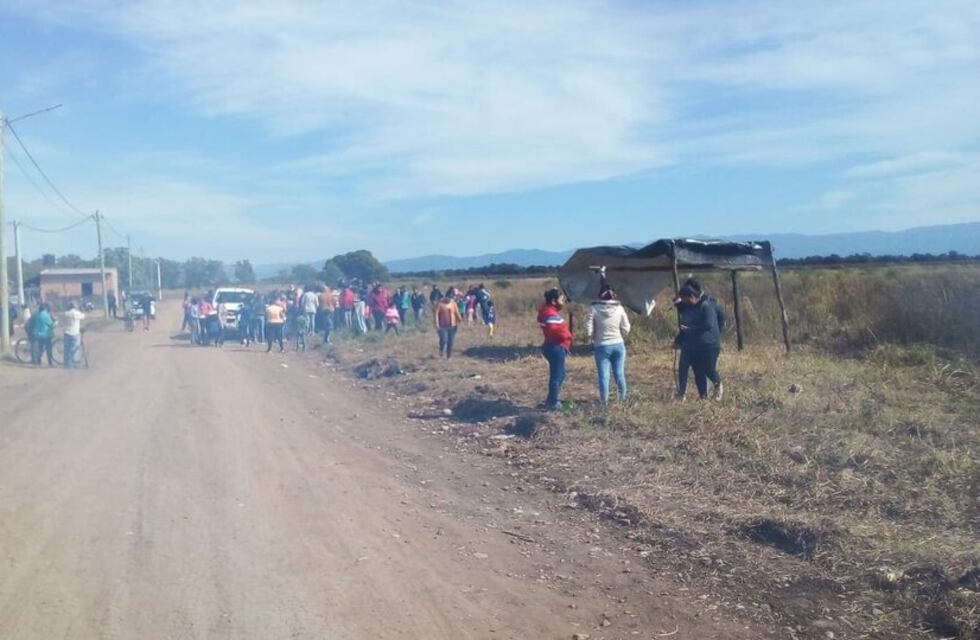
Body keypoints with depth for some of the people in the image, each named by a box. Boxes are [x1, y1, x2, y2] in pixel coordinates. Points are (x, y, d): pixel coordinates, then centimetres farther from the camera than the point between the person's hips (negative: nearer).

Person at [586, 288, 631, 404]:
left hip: (602, 346, -2)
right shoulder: (619, 308, -2)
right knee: (619, 373, 12)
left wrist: (594, 338, 11)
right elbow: (626, 329, -2)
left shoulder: (594, 309, -8)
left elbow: (589, 330, -8)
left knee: (603, 375, 3)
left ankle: (604, 401, 6)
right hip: (618, 345, 2)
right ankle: (622, 398, 22)